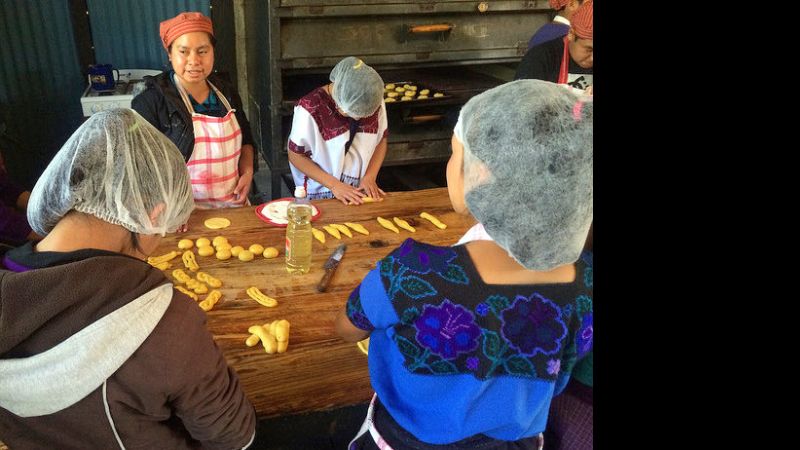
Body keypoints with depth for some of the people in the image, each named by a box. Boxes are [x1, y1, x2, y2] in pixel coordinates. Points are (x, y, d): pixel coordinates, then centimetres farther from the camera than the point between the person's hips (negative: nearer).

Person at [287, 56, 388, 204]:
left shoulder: (375, 102, -6)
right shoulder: (310, 108, -18)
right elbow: (296, 155, -9)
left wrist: (370, 177, -6)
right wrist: (334, 185, -15)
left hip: (360, 195, 2)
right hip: (320, 195, -2)